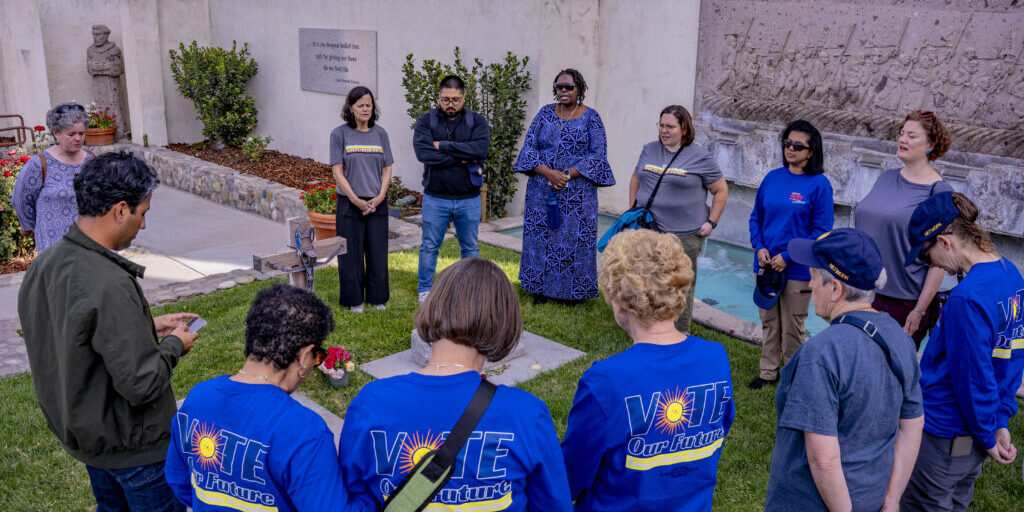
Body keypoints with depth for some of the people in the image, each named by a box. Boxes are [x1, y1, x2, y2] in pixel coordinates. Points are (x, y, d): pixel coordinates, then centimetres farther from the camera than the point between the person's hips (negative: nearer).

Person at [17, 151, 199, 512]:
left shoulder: (43, 265, -5)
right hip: (131, 443, -9)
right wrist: (174, 344, -12)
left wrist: (149, 326, 7)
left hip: (78, 431, 9)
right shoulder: (110, 285, -33)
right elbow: (142, 384, -30)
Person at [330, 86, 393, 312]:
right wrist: (355, 199, -13)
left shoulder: (380, 133, 7)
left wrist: (380, 196, -6)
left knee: (378, 251, 7)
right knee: (351, 253, 3)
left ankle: (377, 297, 22)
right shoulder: (340, 134, -3)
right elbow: (337, 171, -6)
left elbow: (387, 169, 8)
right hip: (350, 203, -3)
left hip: (377, 204, 3)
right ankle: (354, 299, 16)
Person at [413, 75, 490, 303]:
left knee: (470, 247, 13)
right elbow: (423, 152, -18)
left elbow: (481, 148, -17)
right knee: (429, 247, 8)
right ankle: (425, 289, 24)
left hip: (468, 199, 1)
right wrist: (462, 158, -17)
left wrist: (443, 146, -16)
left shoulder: (477, 121, 2)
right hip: (435, 197, -1)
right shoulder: (426, 121, 0)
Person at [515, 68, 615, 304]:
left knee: (574, 238, 1)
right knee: (540, 236, 6)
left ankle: (573, 291, 15)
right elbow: (529, 147, 1)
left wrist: (567, 175, -17)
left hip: (577, 193, -2)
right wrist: (549, 173, -16)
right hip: (542, 189, 2)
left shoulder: (590, 117, -1)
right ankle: (540, 288, 19)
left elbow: (597, 154, -6)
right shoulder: (545, 113, 6)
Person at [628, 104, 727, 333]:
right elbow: (636, 179, 23)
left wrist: (711, 222, -4)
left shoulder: (700, 157, -3)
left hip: (685, 235, -4)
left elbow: (721, 190, 2)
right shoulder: (649, 150, 10)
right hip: (647, 230, 4)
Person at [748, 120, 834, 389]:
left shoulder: (819, 184, -8)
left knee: (793, 328, 7)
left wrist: (787, 256, -15)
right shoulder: (772, 178, 6)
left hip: (798, 269, -4)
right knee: (768, 322, 15)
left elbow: (821, 231, -10)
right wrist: (759, 248, -4)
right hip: (766, 265, 4)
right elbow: (756, 218, 12)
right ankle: (768, 371, 29)